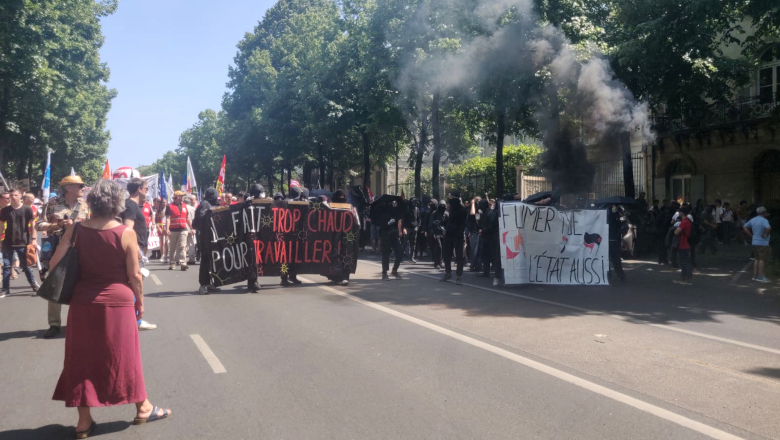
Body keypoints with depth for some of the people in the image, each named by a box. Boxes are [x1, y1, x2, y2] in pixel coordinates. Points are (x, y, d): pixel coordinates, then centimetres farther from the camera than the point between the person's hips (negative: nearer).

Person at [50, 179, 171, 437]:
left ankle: (84, 421, 21)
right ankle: (142, 408, 28)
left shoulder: (75, 230, -5)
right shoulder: (126, 233, -12)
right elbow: (134, 274, -8)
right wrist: (140, 300, 6)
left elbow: (55, 264, -4)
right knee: (124, 356, 13)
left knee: (83, 358, 13)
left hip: (83, 302, 2)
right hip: (118, 302, -2)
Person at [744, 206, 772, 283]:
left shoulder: (753, 220, 8)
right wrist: (766, 234, -17)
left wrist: (751, 235, 13)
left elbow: (745, 227, 18)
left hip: (754, 242, 8)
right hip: (763, 243, -8)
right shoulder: (764, 220, -16)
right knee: (762, 259, -2)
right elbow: (768, 228, -34)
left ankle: (755, 275, 16)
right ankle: (760, 276, -1)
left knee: (757, 259, 14)